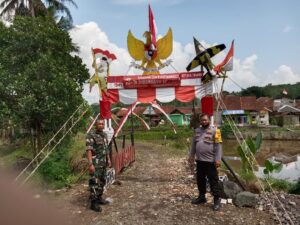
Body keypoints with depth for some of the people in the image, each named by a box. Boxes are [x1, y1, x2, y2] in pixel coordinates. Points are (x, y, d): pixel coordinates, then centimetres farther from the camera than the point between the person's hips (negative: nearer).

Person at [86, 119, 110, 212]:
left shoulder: (104, 134, 10)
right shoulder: (91, 135, -15)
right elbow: (89, 150, -20)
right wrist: (90, 164, -25)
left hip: (103, 162, 8)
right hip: (95, 163, -8)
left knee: (102, 181, 16)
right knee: (94, 182, -5)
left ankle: (99, 198, 30)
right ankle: (94, 203, 3)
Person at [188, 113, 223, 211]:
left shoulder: (214, 131, -9)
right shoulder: (197, 130, 11)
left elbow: (218, 146, -12)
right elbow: (194, 144, 18)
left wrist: (218, 159, -17)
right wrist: (191, 155, 17)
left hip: (210, 161, -7)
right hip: (199, 160, 7)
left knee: (213, 181, 0)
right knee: (200, 180, 16)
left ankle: (217, 200, 10)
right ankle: (201, 197, 31)